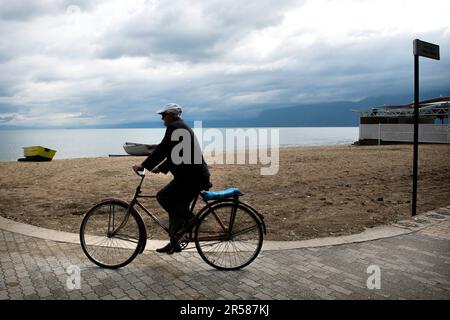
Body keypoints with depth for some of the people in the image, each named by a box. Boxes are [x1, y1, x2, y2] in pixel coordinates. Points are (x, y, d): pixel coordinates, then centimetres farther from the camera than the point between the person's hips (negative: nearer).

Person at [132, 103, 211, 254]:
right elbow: (174, 154, 26)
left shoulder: (174, 127, -10)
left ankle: (189, 219, -4)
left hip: (191, 177, -10)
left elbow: (162, 149, -17)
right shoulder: (183, 127, 22)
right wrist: (160, 168, 24)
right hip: (195, 175, 10)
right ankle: (174, 243, 21)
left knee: (163, 196, -11)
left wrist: (144, 166, -13)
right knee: (177, 208, 14)